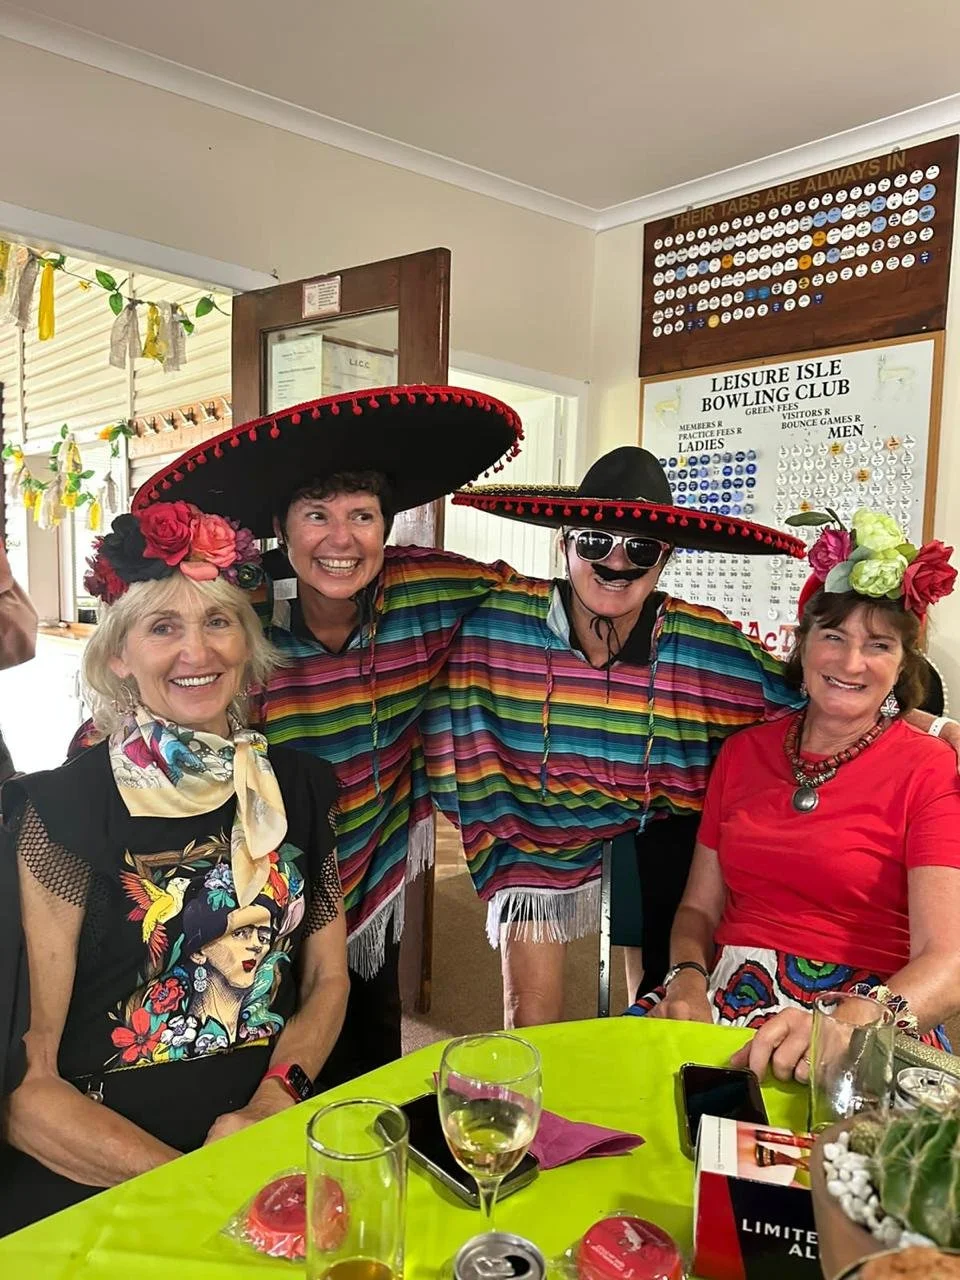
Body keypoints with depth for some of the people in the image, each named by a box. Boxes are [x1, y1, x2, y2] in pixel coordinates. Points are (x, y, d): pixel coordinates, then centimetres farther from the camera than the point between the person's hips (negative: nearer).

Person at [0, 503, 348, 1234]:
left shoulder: (296, 785, 4)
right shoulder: (63, 810, -9)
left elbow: (327, 977, 10)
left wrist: (275, 1100, -7)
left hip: (276, 1143, 4)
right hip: (96, 1176, -3)